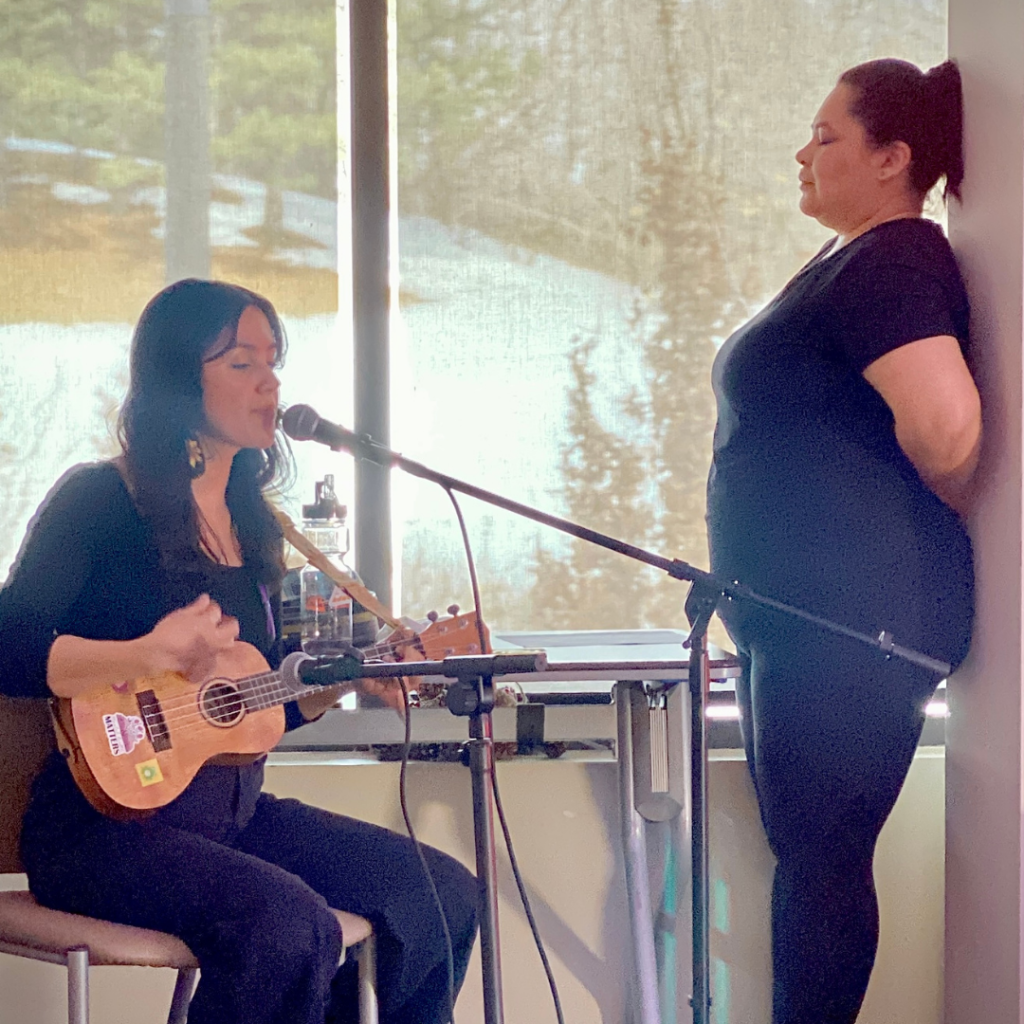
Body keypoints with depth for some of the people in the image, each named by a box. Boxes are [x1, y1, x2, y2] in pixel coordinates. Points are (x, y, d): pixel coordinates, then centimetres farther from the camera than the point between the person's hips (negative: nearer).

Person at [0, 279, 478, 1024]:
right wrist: (152, 657, -31)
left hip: (235, 812, 8)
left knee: (443, 894, -5)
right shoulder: (100, 502, -7)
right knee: (292, 927, -33)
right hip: (111, 818, -8)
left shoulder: (254, 526, 16)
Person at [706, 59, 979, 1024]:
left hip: (855, 619, -11)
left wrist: (946, 505, -11)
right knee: (804, 847, 14)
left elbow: (943, 422, -31)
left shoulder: (893, 264, -16)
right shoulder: (845, 263, 17)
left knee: (820, 852, -5)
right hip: (799, 613, 11)